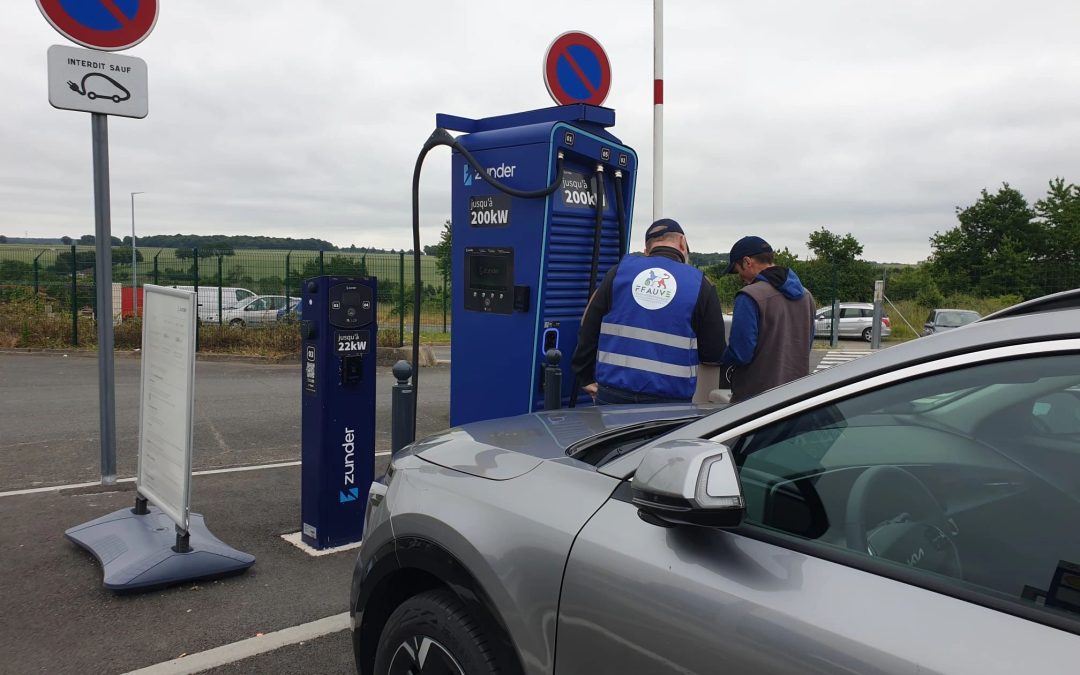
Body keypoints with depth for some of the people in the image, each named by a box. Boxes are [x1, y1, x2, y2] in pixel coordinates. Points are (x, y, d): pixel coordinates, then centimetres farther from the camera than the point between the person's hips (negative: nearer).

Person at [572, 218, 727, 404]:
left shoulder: (619, 271, 3)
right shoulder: (701, 285, -1)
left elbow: (588, 330, 6)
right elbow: (713, 354, 3)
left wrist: (586, 378, 15)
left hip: (612, 395, 1)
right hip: (669, 404, -1)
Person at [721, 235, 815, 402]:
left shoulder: (749, 297, -16)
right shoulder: (806, 295, 9)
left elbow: (740, 354, -19)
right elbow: (807, 344, 17)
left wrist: (723, 357, 1)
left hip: (755, 396, -7)